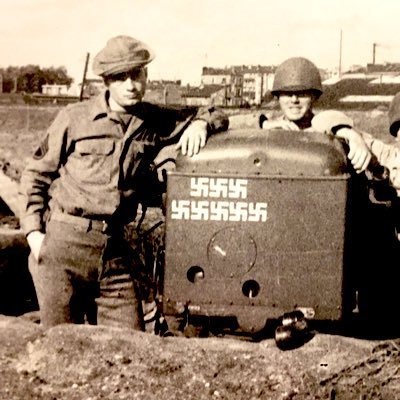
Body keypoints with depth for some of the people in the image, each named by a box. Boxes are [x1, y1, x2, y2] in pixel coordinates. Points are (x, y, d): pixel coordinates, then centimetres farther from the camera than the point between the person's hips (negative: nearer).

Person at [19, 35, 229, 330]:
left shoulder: (156, 122, 7)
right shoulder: (75, 118, -1)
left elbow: (217, 116, 16)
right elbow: (36, 175, 6)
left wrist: (200, 124, -7)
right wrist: (34, 231, -2)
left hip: (115, 247, 3)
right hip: (64, 243, -3)